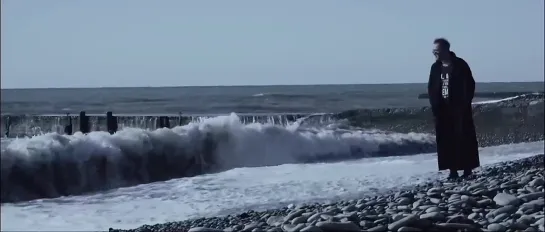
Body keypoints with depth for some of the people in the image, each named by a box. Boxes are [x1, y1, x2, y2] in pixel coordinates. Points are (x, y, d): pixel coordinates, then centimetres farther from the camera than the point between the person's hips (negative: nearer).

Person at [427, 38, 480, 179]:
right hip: (442, 110, 4)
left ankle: (467, 170, 3)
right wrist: (434, 106, -1)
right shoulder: (435, 67, 7)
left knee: (464, 139, -3)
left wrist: (465, 104, -10)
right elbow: (431, 88, 10)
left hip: (459, 109, -4)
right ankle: (453, 170, 6)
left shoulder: (460, 65, -6)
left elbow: (470, 85, -5)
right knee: (446, 140, 2)